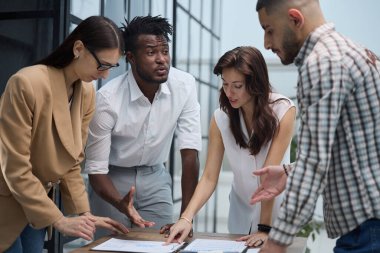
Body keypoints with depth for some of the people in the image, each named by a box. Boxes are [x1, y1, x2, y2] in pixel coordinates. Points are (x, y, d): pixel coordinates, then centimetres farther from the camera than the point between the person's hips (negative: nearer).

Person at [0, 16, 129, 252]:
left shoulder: (87, 94, -4)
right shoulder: (27, 84, -26)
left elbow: (71, 163, 1)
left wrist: (84, 212, -9)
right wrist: (59, 221, -23)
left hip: (37, 202, 6)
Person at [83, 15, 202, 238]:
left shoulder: (185, 85, -19)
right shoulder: (108, 98, -25)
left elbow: (190, 153, -18)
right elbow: (96, 168, -19)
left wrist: (186, 217, -24)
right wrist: (121, 204, -40)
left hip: (155, 178, 2)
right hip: (113, 177, -2)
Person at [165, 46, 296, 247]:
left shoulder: (283, 110, -20)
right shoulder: (221, 117, -13)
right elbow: (209, 178, -14)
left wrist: (265, 228, -25)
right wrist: (187, 217, -28)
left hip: (278, 206, -2)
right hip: (242, 207, 2)